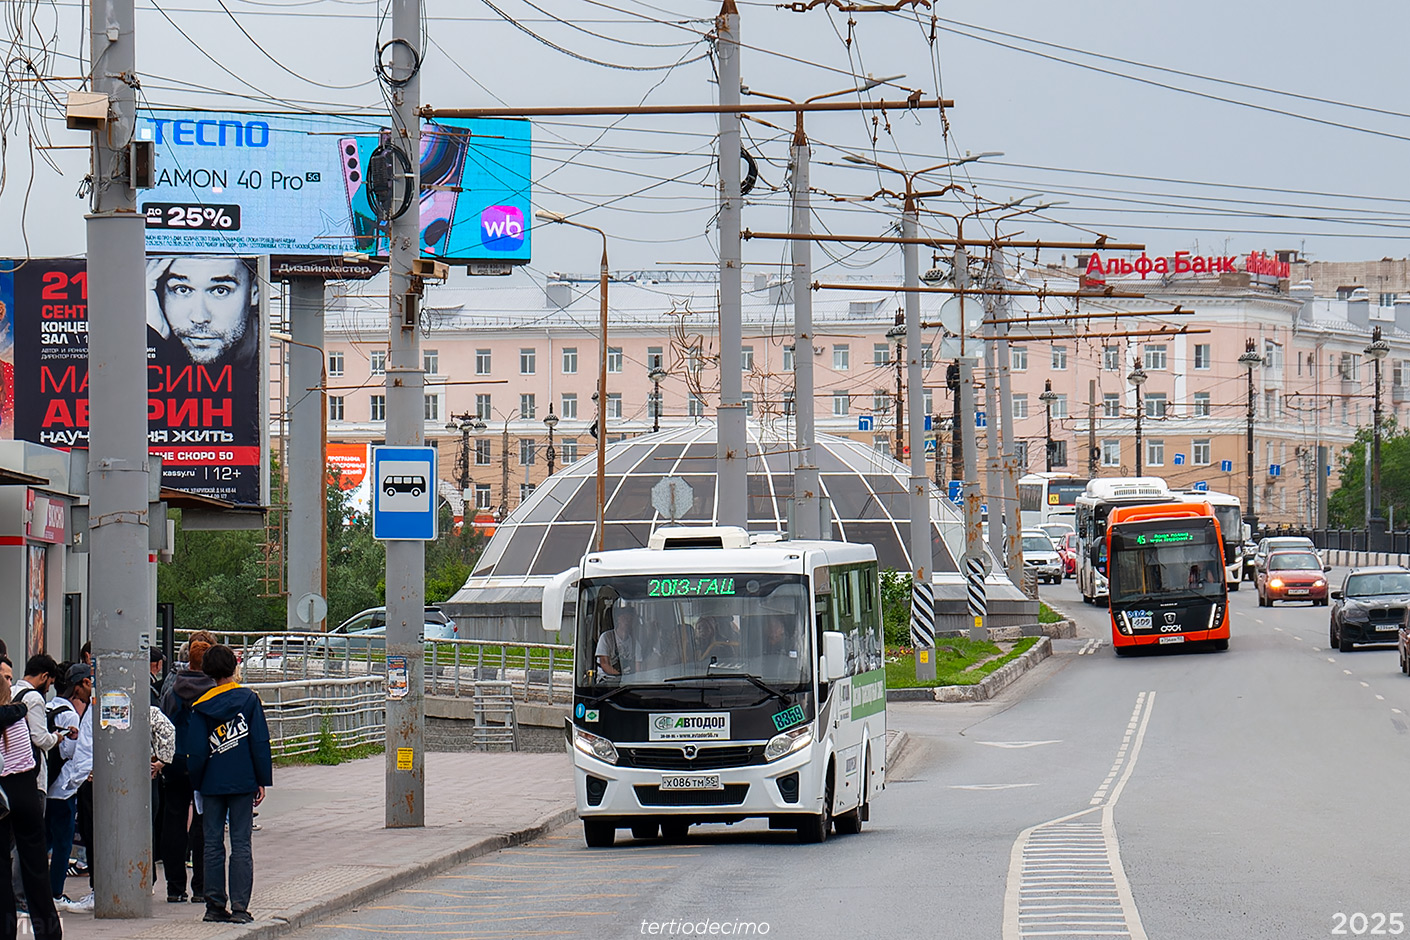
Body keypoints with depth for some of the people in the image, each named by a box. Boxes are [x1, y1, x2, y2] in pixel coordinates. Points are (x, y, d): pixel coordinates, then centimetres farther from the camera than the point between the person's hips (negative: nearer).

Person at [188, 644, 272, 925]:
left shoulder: (201, 707, 0)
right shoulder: (249, 699, -2)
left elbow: (197, 752, -1)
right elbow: (260, 743, -3)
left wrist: (197, 784, 10)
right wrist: (262, 781, 3)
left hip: (212, 784, 1)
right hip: (243, 783, -1)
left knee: (213, 844, 8)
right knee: (241, 844, 1)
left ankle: (215, 905, 6)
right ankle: (240, 907, -5)